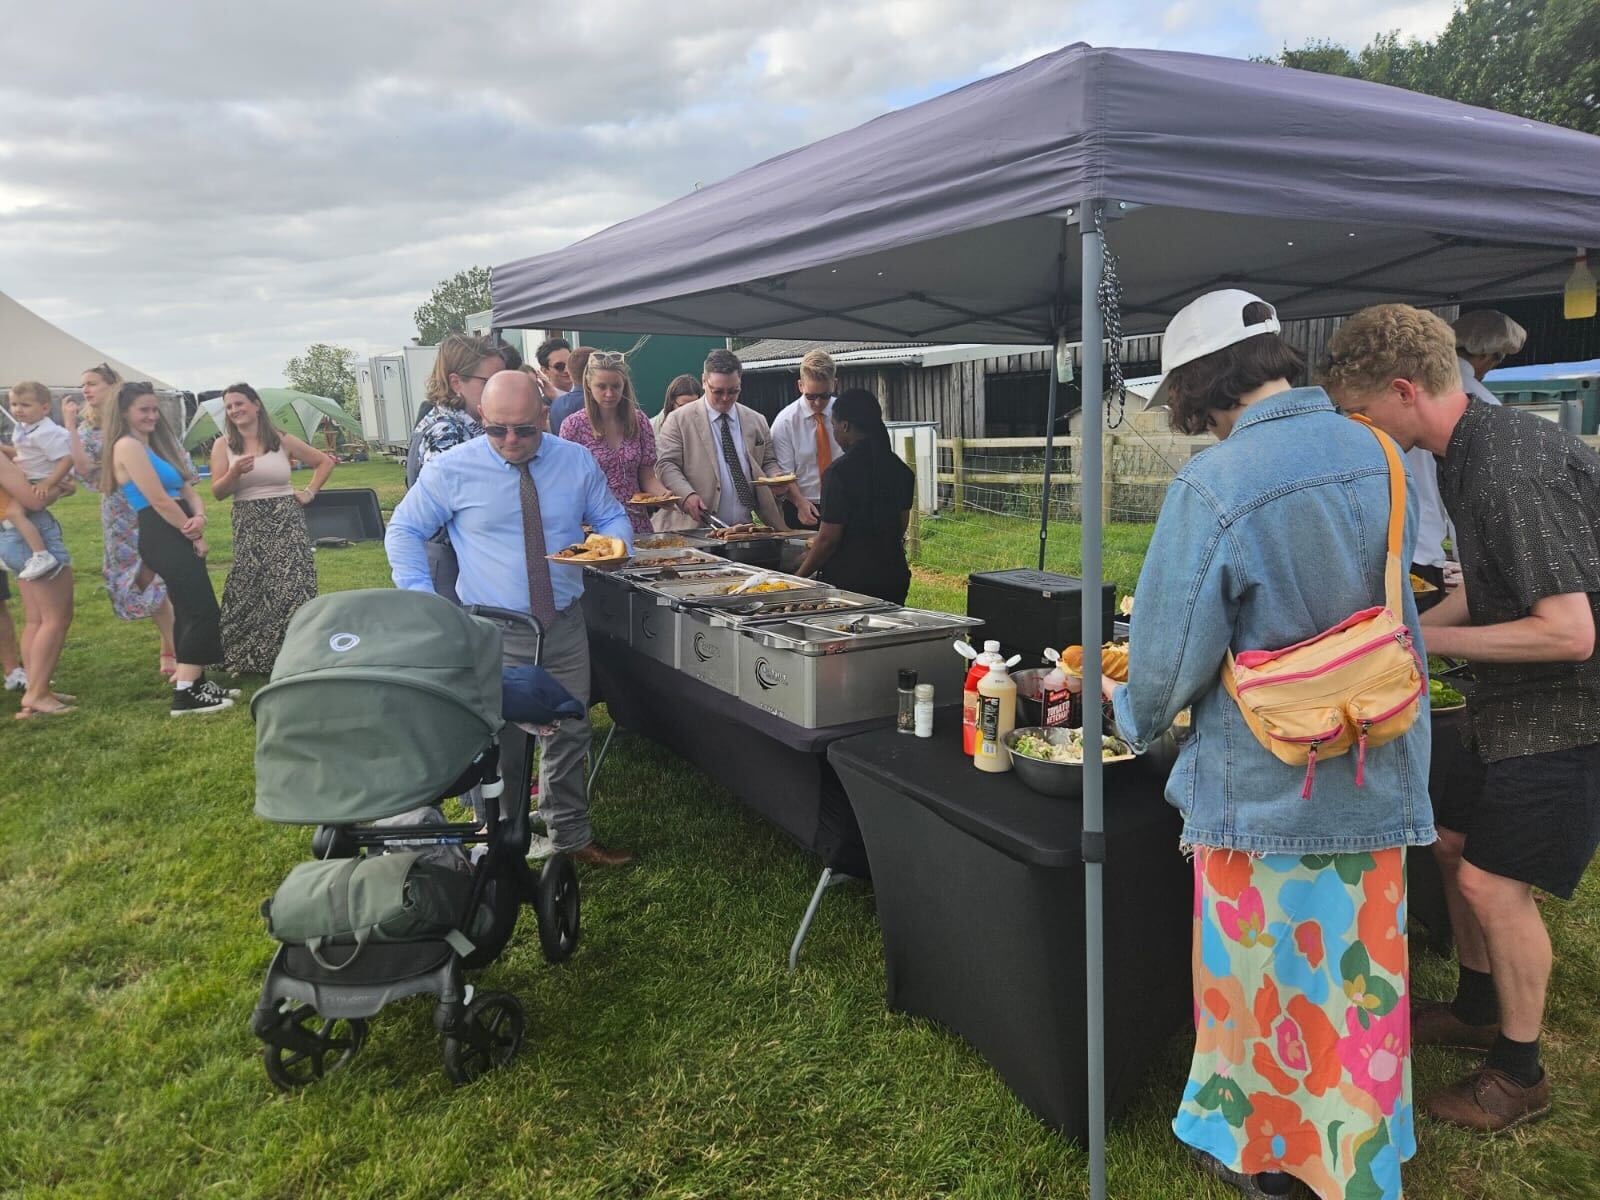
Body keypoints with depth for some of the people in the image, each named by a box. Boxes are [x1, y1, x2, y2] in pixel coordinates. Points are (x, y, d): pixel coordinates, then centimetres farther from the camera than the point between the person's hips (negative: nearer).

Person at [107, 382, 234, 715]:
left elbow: (187, 490, 13)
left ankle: (194, 682, 21)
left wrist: (199, 518, -8)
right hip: (162, 537, -10)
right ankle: (186, 694, -12)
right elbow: (159, 500, -16)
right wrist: (195, 534, -8)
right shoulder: (128, 446, -9)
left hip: (178, 536, 10)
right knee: (203, 610, -13)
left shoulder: (157, 445, 19)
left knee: (190, 610, 13)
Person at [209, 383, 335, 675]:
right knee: (249, 592, 0)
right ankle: (246, 660, 13)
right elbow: (217, 492, -2)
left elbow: (325, 462, 14)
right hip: (248, 527, 1)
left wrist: (310, 492, 5)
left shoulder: (283, 441, 3)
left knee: (291, 589, -5)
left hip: (286, 522, -1)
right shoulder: (223, 445, 4)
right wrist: (235, 473, -20)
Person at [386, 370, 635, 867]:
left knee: (569, 733, 12)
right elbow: (403, 530, 4)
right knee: (499, 742, 1)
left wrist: (613, 543, -11)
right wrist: (421, 599, -9)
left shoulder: (577, 462, 2)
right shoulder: (451, 469, -5)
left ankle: (568, 836, 29)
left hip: (565, 625, 3)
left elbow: (612, 517, 14)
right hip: (493, 633, -3)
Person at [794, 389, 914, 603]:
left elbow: (828, 538, -14)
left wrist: (799, 577, -2)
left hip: (849, 579, -7)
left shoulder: (839, 472, -15)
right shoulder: (901, 469, 6)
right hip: (895, 575, 7)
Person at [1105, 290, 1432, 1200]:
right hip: (1376, 775, 6)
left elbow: (1172, 654, -16)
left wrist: (1133, 710, 4)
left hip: (1265, 782, -6)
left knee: (1262, 974, 13)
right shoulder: (1378, 458, -1)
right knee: (1361, 970, 19)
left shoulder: (1215, 488, -22)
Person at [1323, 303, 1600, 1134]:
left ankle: (1520, 1072, 17)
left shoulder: (1513, 470, -28)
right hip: (1511, 701, 10)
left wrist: (1426, 640, -21)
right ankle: (1477, 1010, 37)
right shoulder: (1465, 452, 3)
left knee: (1492, 879, -5)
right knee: (1453, 843, 16)